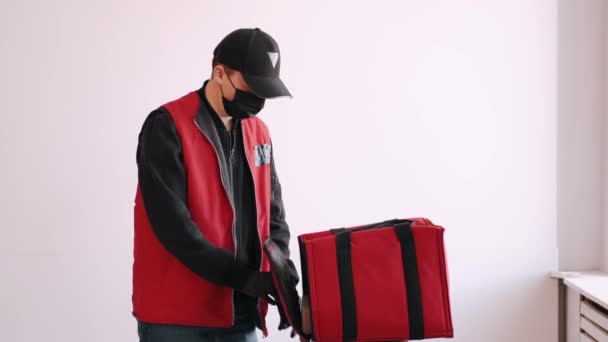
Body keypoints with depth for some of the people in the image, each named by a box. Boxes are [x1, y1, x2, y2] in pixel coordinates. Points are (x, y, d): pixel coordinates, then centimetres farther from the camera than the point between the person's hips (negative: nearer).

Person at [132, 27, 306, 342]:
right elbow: (172, 224, -18)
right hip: (176, 316, -6)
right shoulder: (167, 127, -10)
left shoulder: (258, 132, 10)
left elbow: (272, 213, 12)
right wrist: (242, 277, -20)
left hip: (240, 314, 6)